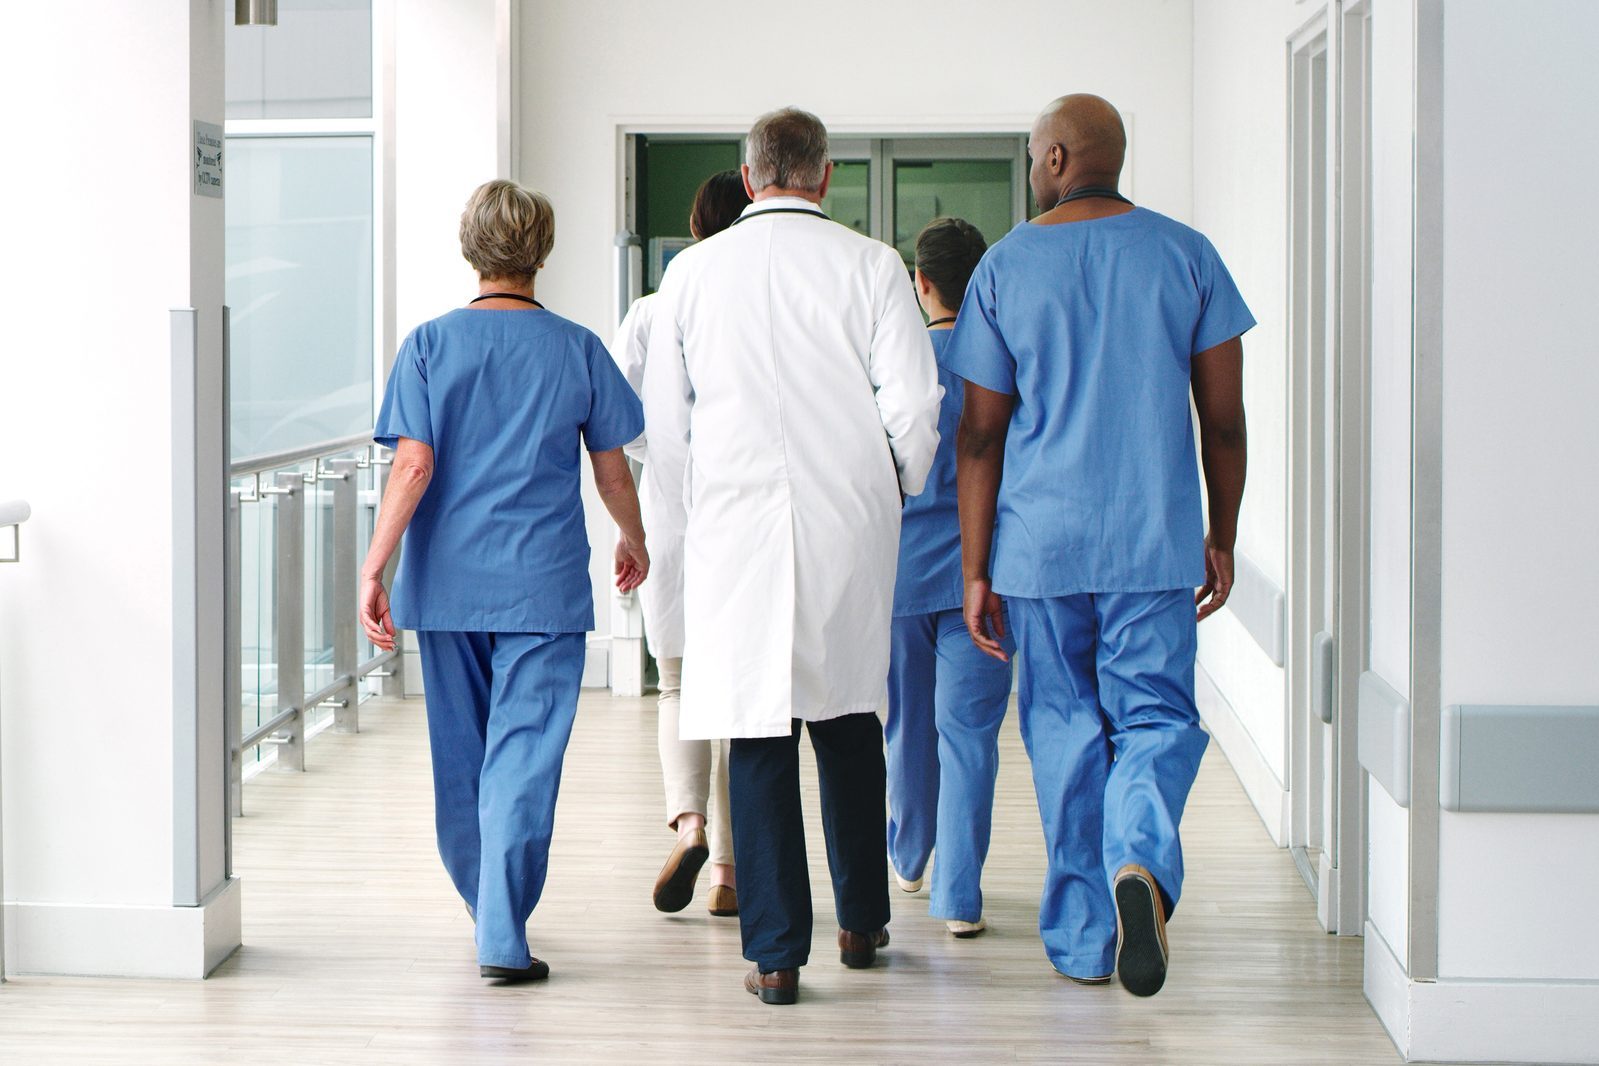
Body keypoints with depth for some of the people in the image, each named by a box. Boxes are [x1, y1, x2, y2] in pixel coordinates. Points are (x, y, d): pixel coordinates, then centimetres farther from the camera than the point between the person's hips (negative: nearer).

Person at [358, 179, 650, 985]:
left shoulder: (430, 344, -1)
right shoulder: (577, 349, 0)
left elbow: (414, 466, -9)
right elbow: (611, 470, 8)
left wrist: (374, 568, -7)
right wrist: (634, 541, 25)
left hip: (448, 581, 2)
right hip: (543, 585, -1)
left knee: (461, 755, 16)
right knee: (523, 757, -3)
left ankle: (488, 909, 32)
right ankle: (502, 936, -11)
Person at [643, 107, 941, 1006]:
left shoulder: (693, 272, 2)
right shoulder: (871, 267, -3)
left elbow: (664, 418, 7)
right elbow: (914, 403, -5)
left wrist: (692, 511, 20)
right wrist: (894, 496, 13)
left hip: (736, 529, 0)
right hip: (849, 527, 0)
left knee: (759, 736, 2)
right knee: (849, 720, 16)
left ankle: (776, 953, 2)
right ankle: (862, 921, 26)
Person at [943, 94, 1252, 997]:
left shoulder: (1007, 268, 0)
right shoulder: (1186, 255, 2)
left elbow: (980, 434, 1)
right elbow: (1224, 418, 3)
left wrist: (975, 573, 5)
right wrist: (1223, 539, 13)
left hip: (1041, 541, 0)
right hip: (1155, 542, 0)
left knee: (1065, 729, 11)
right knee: (1154, 719, 6)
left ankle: (1083, 938, 16)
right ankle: (1143, 862, -24)